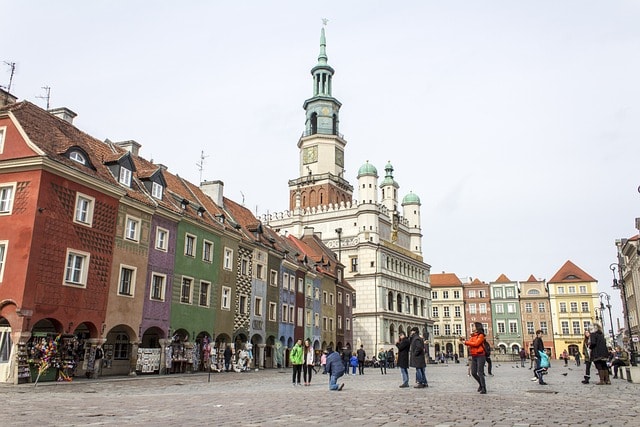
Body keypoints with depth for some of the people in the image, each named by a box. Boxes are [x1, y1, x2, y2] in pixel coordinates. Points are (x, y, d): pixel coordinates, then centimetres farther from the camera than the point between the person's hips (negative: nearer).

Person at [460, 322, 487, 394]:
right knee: (473, 373, 7)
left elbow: (476, 343, -18)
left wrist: (466, 342, -14)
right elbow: (469, 344, 8)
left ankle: (484, 389, -2)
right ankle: (480, 384, 29)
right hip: (473, 356, 7)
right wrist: (464, 340, -7)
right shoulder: (472, 336, 14)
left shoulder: (481, 335, -7)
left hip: (480, 356, -7)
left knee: (480, 373, -8)